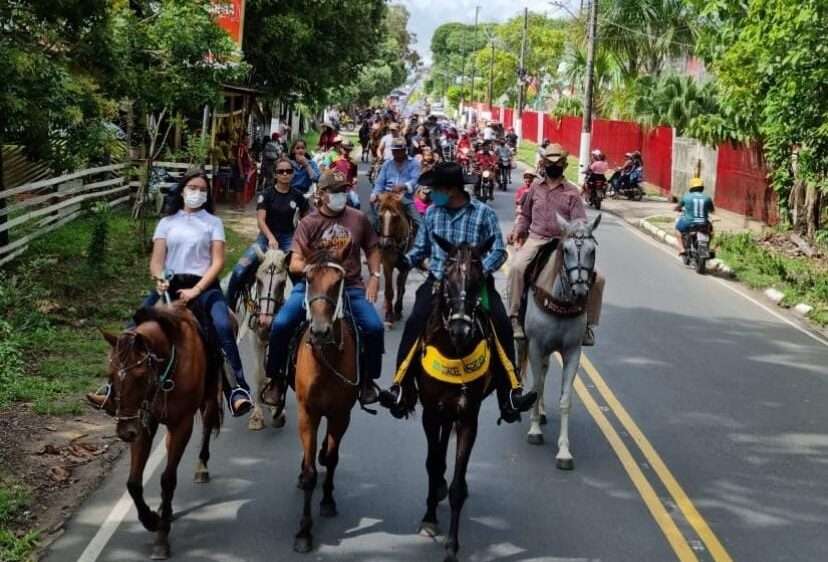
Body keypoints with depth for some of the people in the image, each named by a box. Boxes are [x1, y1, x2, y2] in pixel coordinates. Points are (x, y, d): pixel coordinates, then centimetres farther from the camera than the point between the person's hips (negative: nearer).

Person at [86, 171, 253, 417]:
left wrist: (196, 290, -13)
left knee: (223, 327, -31)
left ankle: (238, 390, -35)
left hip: (203, 286, -2)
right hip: (170, 285, 3)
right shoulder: (167, 222, 17)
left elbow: (218, 262, 1)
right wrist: (159, 279, -14)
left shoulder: (213, 222, 12)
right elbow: (156, 260, 10)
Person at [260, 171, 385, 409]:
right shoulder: (309, 223, -1)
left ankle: (367, 380, 5)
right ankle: (276, 380, 1)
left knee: (375, 327, -20)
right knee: (281, 324, -21)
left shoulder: (359, 219, 4)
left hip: (350, 286, 1)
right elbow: (295, 264, -6)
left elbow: (372, 250, 17)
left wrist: (375, 277, 3)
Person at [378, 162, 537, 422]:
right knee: (415, 323, -21)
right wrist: (405, 261, -5)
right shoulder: (432, 213, 9)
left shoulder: (483, 213, -1)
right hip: (438, 281, 2)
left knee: (501, 325, -20)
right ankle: (400, 387, -18)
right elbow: (421, 248, 17)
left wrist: (481, 270, -20)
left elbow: (498, 251, -2)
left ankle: (511, 395, -19)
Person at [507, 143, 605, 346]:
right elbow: (525, 214, 24)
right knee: (517, 267, -31)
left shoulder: (572, 191, 6)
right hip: (536, 239, 0)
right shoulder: (535, 187, 13)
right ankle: (515, 317, -23)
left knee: (596, 278, -14)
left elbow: (580, 222, -1)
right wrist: (520, 230, 7)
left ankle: (588, 323, 4)